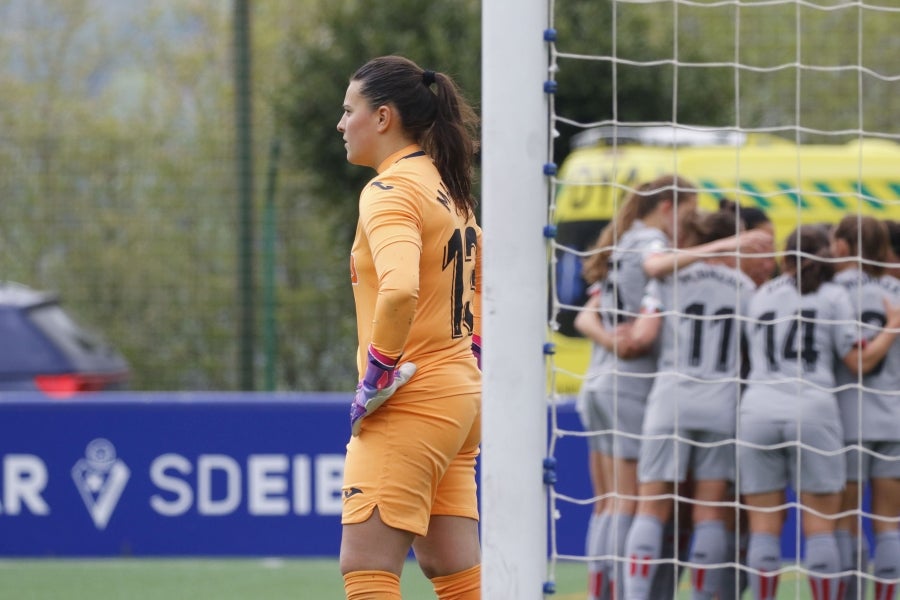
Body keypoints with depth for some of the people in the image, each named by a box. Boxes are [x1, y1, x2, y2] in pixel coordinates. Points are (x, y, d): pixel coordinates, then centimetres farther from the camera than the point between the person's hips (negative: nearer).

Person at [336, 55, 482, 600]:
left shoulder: (391, 191, -14)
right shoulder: (449, 189, 15)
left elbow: (399, 291, -30)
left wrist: (376, 377, -21)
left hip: (409, 405, -10)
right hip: (460, 393, 10)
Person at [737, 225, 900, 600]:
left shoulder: (761, 296, 18)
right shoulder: (832, 296, 7)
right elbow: (859, 362, 3)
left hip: (758, 411, 2)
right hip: (813, 413, -2)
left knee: (764, 527, 3)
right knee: (820, 527, 2)